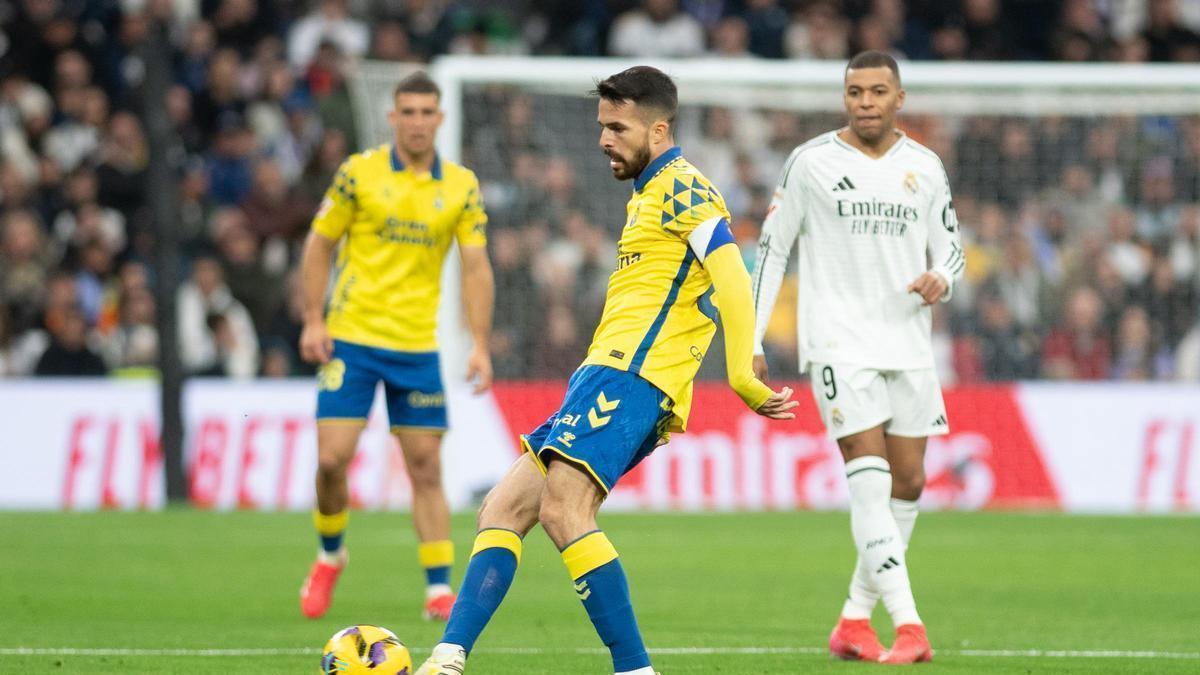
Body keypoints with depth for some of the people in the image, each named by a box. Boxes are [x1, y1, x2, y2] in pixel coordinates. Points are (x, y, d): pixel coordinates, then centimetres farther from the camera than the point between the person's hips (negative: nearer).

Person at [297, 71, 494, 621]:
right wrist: (313, 320, -5)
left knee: (425, 466, 0)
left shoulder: (461, 187, 4)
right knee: (332, 458, -8)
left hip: (417, 346, 1)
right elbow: (319, 245, 4)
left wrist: (480, 345, -6)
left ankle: (439, 587, 3)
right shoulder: (359, 172, -2)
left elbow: (476, 268, 3)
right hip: (351, 338, -1)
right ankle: (329, 556, 18)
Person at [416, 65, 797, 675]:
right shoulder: (648, 194, 27)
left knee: (562, 509, -25)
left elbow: (732, 276, -17)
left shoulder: (681, 187, -5)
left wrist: (743, 378, -24)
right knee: (501, 511, 5)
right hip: (601, 379, 11)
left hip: (628, 374, -11)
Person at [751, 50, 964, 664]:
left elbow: (950, 249, 16)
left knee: (907, 485, 5)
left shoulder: (925, 167, 8)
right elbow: (772, 249, 3)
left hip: (908, 345, 5)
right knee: (870, 481, -16)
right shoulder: (810, 162, -1)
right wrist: (751, 339, -1)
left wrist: (941, 280, -9)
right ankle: (908, 628, -23)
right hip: (838, 343, -5)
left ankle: (854, 621, 19)